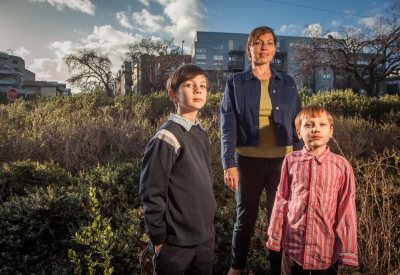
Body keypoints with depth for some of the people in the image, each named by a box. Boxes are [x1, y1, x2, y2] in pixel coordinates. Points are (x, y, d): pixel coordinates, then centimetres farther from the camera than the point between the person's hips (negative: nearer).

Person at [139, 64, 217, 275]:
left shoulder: (202, 135, 4)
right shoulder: (166, 138, -19)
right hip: (176, 239, -7)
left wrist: (208, 221, 14)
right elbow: (152, 194, -16)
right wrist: (158, 237, -11)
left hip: (206, 234, 7)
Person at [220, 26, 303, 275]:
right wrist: (229, 165, -14)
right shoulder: (236, 83, 1)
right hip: (248, 160, -1)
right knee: (245, 216, 12)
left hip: (281, 160, 2)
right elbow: (228, 126, -6)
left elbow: (297, 125, 7)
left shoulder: (288, 84, 7)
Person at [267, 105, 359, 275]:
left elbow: (346, 209, -6)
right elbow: (282, 199, -1)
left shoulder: (341, 165, -10)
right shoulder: (291, 161, -7)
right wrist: (275, 236, 4)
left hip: (327, 247, -1)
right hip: (293, 243, 1)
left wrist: (347, 248, -2)